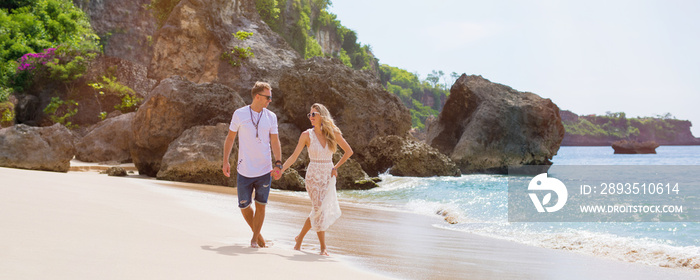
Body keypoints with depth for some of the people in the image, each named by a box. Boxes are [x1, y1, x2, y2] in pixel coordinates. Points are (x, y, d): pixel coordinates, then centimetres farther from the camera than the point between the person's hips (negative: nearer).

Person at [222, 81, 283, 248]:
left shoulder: (271, 117, 4)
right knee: (244, 206, 5)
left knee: (260, 205, 4)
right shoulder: (239, 114, -2)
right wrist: (225, 161, 0)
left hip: (264, 171, 1)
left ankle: (255, 238, 19)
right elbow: (230, 138, 6)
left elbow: (275, 142, 4)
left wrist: (278, 164, -7)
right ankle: (256, 232, 28)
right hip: (244, 170, -1)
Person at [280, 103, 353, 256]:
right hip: (313, 176, -3)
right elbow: (294, 156, -5)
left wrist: (336, 167, 1)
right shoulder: (307, 135, -5)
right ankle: (323, 247, 7)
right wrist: (280, 169, -15)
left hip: (328, 176, 3)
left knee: (321, 210, 5)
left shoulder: (333, 133, -1)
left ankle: (300, 237, 26)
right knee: (319, 210, -5)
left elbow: (349, 151, 8)